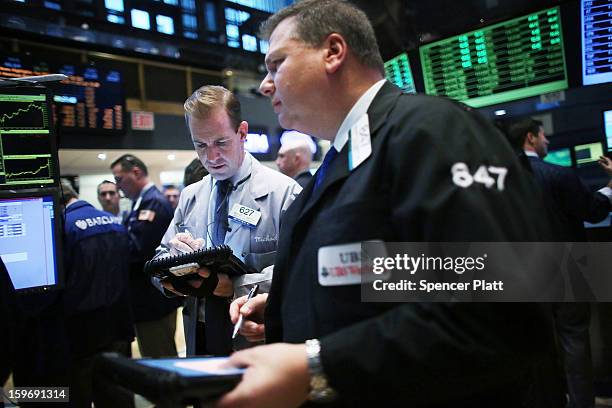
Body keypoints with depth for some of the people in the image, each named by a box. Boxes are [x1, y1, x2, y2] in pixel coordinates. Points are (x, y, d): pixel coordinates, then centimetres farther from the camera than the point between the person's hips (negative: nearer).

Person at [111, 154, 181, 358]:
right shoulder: (143, 201, 15)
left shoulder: (153, 202, -16)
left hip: (153, 301, -10)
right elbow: (134, 242, 14)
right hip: (152, 299, 10)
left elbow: (138, 248, -23)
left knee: (159, 359, 0)